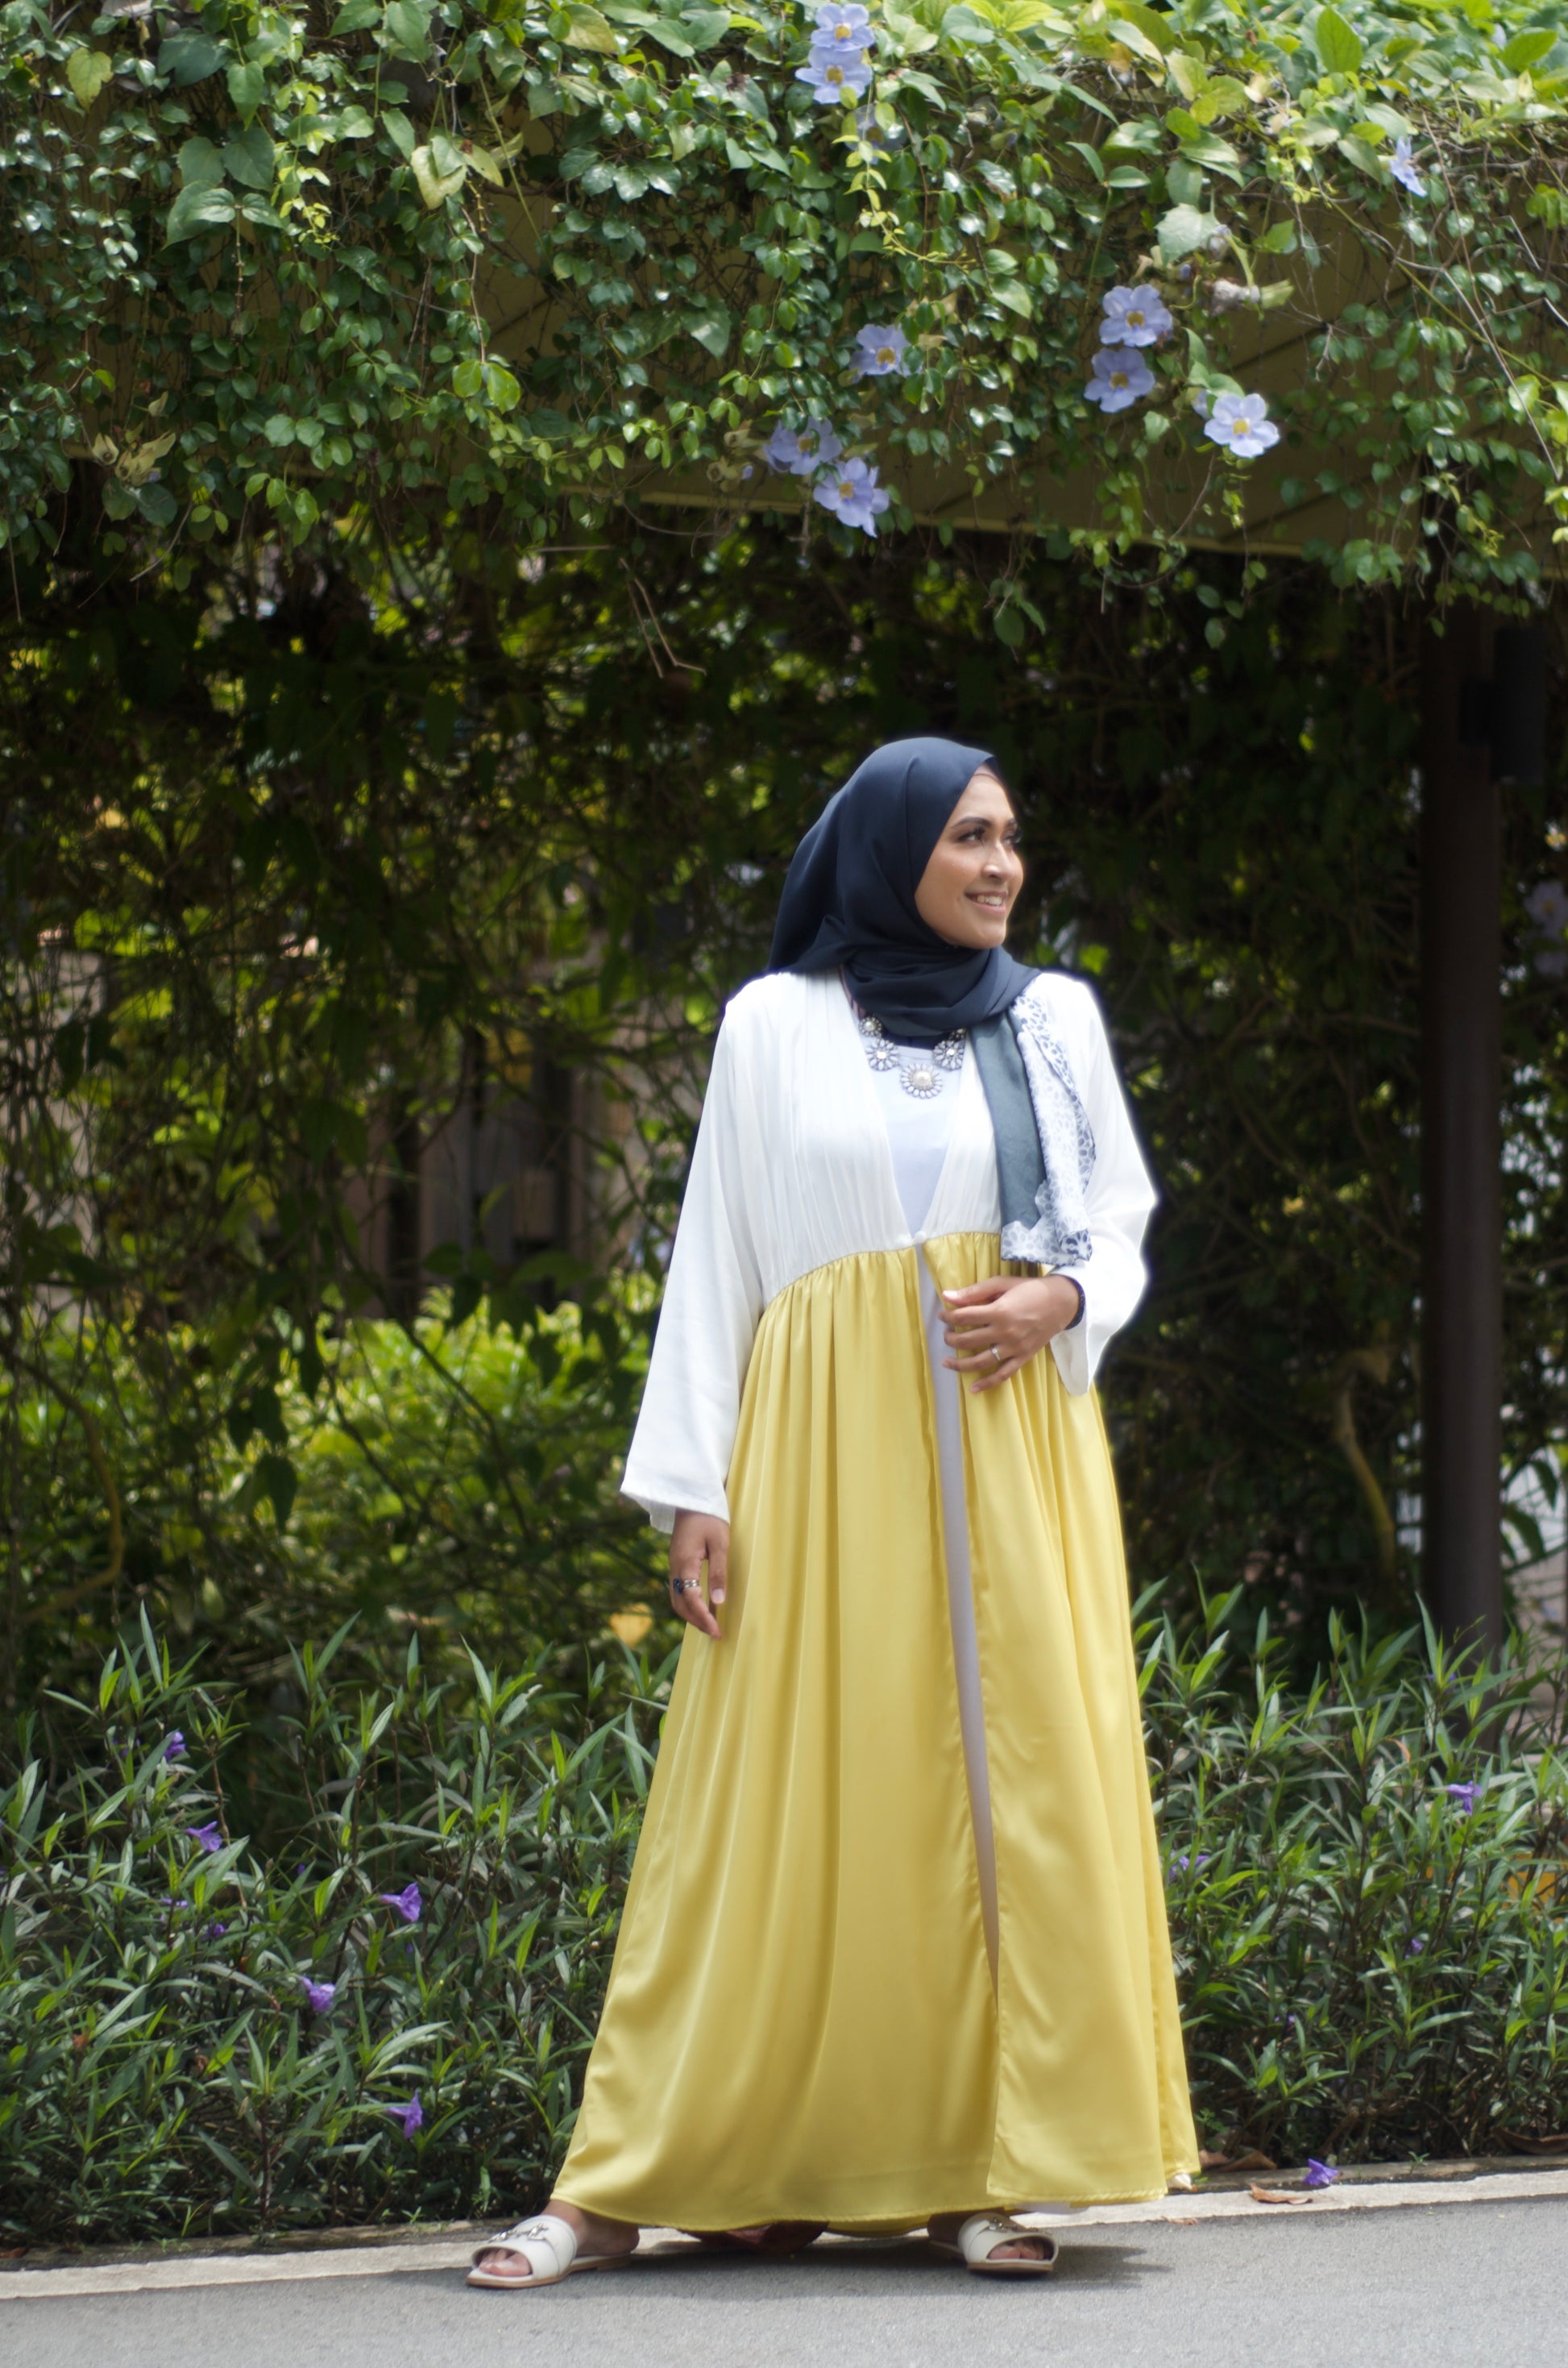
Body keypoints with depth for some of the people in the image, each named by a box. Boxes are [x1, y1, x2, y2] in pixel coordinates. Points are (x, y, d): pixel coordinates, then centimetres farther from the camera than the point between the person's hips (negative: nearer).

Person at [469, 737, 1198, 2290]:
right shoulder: (773, 1025, 7)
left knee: (1008, 1774, -4)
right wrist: (691, 1485, -1)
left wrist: (1062, 1300, -8)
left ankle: (979, 2172, 2)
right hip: (823, 1445, -2)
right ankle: (629, 2184, -1)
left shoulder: (1054, 1020, 12)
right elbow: (713, 1260, 6)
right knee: (779, 1797, -4)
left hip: (1008, 1441, 2)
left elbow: (1122, 1223, 16)